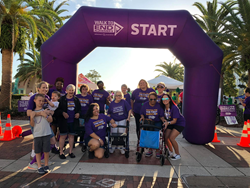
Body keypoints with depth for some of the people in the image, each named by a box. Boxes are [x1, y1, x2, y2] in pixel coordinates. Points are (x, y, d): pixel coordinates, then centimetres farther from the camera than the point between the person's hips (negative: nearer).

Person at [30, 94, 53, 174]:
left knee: (46, 150, 4)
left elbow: (51, 120, 0)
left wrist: (45, 115, -16)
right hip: (37, 134, 1)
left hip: (46, 133, -1)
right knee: (38, 151, 5)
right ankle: (39, 167, 18)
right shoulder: (32, 112, 6)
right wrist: (32, 117, -14)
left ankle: (46, 165, 22)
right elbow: (32, 125, 2)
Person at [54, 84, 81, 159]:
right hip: (64, 121, -3)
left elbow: (79, 108, 16)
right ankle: (61, 152, 16)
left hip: (73, 121, 3)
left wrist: (78, 113, -3)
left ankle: (70, 152, 22)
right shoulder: (62, 99, -2)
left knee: (71, 135, 10)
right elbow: (57, 109, -2)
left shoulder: (76, 99, 9)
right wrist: (63, 113, -18)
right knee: (63, 136, 2)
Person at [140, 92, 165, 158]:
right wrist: (142, 117, -10)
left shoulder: (159, 105, -4)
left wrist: (163, 120, -20)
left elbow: (161, 116, -1)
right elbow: (142, 113, 10)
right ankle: (150, 150, -2)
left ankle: (157, 151, -4)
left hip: (157, 122, -1)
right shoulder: (145, 105, 1)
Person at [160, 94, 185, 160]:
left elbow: (174, 121, -28)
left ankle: (178, 154, 3)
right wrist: (165, 121, -22)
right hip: (170, 123, 6)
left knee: (171, 138, -18)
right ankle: (170, 152, 19)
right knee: (165, 137, -4)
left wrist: (168, 123, -45)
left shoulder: (174, 108, -29)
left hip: (179, 123, -6)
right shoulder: (163, 108, -11)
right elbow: (164, 117, -2)